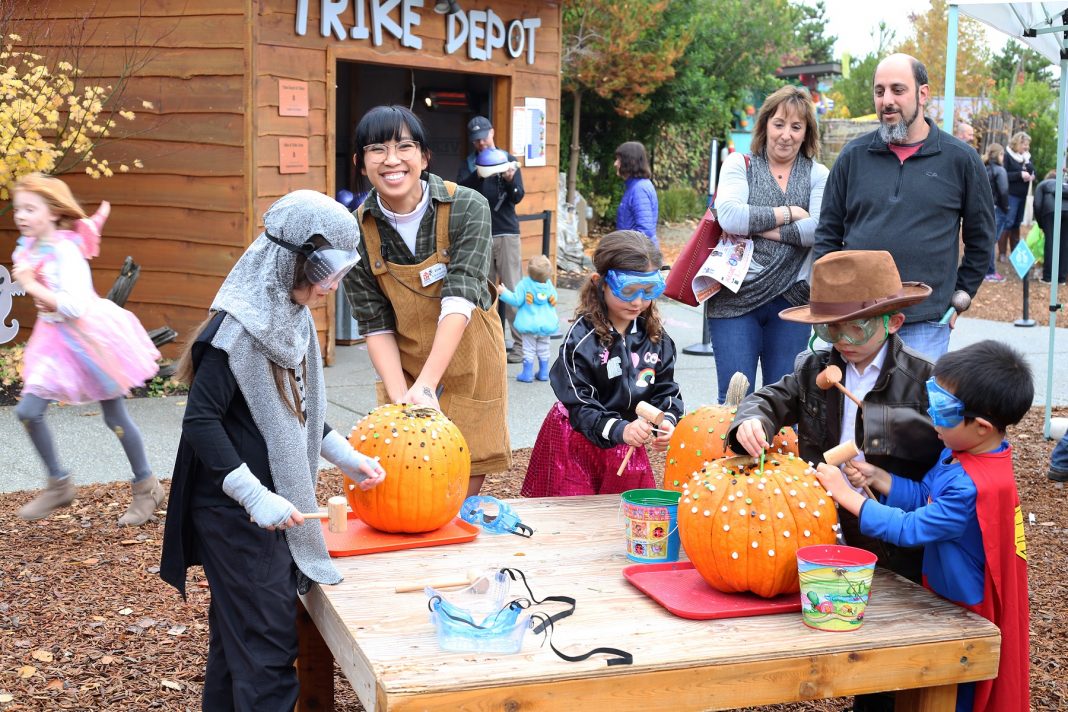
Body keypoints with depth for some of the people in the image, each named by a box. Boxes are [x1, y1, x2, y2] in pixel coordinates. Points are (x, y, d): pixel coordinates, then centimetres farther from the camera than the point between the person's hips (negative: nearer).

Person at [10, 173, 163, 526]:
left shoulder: (66, 251, -22)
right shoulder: (28, 248, 2)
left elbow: (75, 305, -31)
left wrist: (32, 287, -28)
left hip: (88, 337, -7)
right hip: (54, 340, 7)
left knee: (115, 418, 5)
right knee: (28, 410, -4)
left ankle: (147, 487, 22)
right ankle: (59, 484, 12)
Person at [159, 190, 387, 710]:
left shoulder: (291, 319, 8)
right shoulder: (238, 329, -20)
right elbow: (201, 422, -22)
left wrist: (348, 458, 17)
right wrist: (256, 496, -25)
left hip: (270, 504, 9)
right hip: (236, 512, -9)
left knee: (235, 634, 18)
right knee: (267, 644, -4)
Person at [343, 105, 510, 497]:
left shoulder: (467, 208, -15)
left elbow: (460, 301, -23)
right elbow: (375, 324, -8)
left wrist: (425, 385, -32)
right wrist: (400, 397, -21)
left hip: (468, 371, -1)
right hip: (402, 372, 1)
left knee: (463, 496, 5)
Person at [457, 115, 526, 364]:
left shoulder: (508, 159, 8)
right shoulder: (469, 164, 10)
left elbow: (518, 197, -1)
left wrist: (510, 180, -22)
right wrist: (477, 176, -24)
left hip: (507, 233, -2)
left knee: (512, 289, -5)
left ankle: (520, 344, -3)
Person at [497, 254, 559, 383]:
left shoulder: (524, 284, -16)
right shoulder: (549, 285, -4)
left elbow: (516, 300, -16)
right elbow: (554, 299, 6)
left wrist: (504, 292, -6)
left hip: (529, 324, -4)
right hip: (546, 323, 4)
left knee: (529, 350, 5)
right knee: (543, 349, 17)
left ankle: (527, 373, 6)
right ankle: (543, 372, 22)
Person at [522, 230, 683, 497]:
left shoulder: (655, 336, -3)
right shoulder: (582, 338, -20)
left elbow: (666, 390, 1)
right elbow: (579, 405, -23)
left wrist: (667, 421, -21)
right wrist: (620, 430, -38)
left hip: (626, 445, 5)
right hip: (577, 442, -4)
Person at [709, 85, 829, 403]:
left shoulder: (817, 174, 10)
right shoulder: (739, 165, 7)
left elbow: (821, 228, -9)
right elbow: (729, 216, -12)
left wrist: (759, 228, -13)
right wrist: (787, 213, -7)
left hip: (791, 300, 2)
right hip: (736, 297, -1)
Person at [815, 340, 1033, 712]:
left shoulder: (973, 489, -33)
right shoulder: (959, 453, -5)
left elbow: (908, 529, -27)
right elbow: (926, 496, 9)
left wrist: (847, 495, -22)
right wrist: (877, 477, -4)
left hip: (968, 618, -9)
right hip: (947, 598, 9)